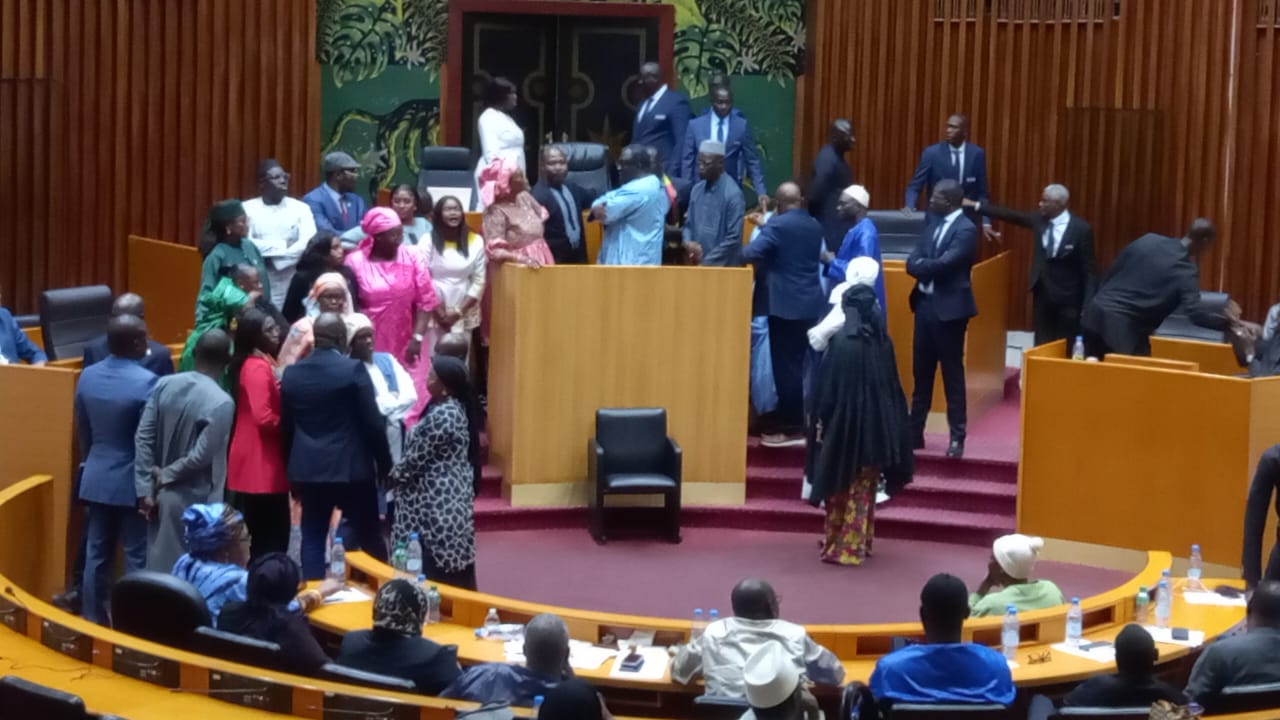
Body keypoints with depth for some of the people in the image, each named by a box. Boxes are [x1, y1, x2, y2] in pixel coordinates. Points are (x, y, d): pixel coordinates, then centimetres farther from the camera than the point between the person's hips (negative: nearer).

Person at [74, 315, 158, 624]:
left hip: (97, 479, 6)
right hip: (134, 482, -6)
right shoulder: (146, 382, -19)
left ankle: (93, 620, 19)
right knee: (137, 559, 2)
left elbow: (82, 431, 10)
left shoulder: (87, 376, 0)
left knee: (96, 554, 13)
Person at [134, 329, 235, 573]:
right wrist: (166, 475, -5)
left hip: (160, 492, 6)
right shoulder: (221, 403, -18)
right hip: (194, 501, -6)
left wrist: (145, 488, 0)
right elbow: (201, 457, -20)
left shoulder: (164, 385, -1)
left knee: (158, 563, 14)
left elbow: (143, 438, -2)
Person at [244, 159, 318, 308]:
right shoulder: (248, 209, 5)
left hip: (291, 285, 1)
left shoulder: (300, 208, 8)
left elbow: (308, 244, -6)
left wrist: (274, 259, -12)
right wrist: (282, 246, -7)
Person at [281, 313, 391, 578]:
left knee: (312, 538, 7)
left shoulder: (292, 373, 3)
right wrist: (384, 464, 1)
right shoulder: (353, 369, -11)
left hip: (308, 469, 4)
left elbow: (286, 427, 9)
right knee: (369, 538, 7)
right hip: (351, 468, -4)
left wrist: (292, 469, 19)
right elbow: (373, 423, -10)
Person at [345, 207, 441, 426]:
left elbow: (425, 301, -3)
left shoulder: (413, 258, -2)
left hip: (406, 344, 1)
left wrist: (417, 337, -11)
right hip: (370, 346, -1)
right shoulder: (355, 262, -5)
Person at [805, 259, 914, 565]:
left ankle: (840, 546, 12)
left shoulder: (841, 341, -16)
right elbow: (891, 386, 6)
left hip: (844, 423, -5)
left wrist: (819, 419, -4)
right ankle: (858, 544, 19)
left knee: (842, 487, 7)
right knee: (863, 488, 14)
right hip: (875, 423, 5)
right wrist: (885, 421, 14)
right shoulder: (882, 340, 0)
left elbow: (826, 386, -14)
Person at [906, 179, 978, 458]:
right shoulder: (933, 223, 10)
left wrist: (921, 265, -7)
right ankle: (915, 431, 21)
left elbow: (944, 264, -24)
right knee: (921, 372, 13)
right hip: (925, 303, 7)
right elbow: (912, 262, 4)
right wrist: (926, 267, -16)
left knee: (952, 374, 0)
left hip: (949, 308, -7)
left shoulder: (965, 230, -14)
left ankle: (957, 437, 8)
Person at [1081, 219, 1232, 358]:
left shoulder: (1148, 240, 7)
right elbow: (1195, 313, -16)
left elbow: (1111, 272, 13)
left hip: (1097, 311, 6)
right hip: (1125, 327, -6)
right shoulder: (1187, 271, -9)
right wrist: (1227, 322, -3)